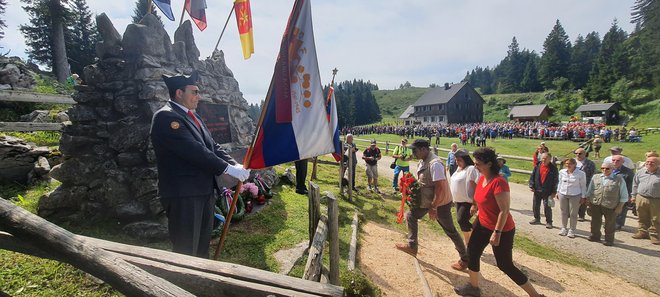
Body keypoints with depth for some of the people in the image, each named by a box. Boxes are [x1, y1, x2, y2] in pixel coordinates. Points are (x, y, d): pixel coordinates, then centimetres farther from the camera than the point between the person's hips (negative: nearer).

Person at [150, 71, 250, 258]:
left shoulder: (192, 116, 16)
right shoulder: (165, 117, -13)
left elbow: (212, 146, 12)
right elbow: (194, 151, -23)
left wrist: (234, 164, -3)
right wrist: (228, 168, -21)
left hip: (205, 191, 9)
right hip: (183, 195, -9)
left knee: (202, 247, 19)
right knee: (186, 251, 1)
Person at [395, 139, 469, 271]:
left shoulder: (434, 164, -28)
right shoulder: (423, 161, 1)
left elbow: (440, 188, -30)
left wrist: (433, 207, -25)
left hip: (440, 203, -9)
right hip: (426, 200, 9)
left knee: (450, 231, 5)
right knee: (410, 216, 14)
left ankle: (465, 259, 23)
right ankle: (412, 246, 26)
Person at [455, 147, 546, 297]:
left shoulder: (499, 182, -27)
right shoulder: (482, 178, 0)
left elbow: (504, 211, -27)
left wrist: (497, 233, -25)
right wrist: (477, 212, 21)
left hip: (501, 230, -9)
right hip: (483, 225, 9)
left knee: (505, 265, 3)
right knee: (472, 252, 15)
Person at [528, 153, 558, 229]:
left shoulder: (553, 168, -6)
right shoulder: (537, 166, 1)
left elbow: (555, 180, -3)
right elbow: (532, 176, 6)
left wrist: (554, 191, -5)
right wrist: (531, 185, -2)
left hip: (547, 192, -4)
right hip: (537, 190, 4)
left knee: (547, 207, -1)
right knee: (535, 206, 13)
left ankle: (549, 222, 14)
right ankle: (537, 219, 29)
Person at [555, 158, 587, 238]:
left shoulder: (581, 174, -10)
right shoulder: (562, 172, 1)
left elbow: (583, 186, -3)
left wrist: (583, 197, -2)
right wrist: (558, 192, 12)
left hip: (575, 196, -3)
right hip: (563, 194, 3)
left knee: (573, 214, 6)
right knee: (564, 212, 12)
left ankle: (572, 230, 19)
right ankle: (564, 228, 26)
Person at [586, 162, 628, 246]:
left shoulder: (619, 179, -2)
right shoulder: (595, 177, 7)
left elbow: (624, 195, 1)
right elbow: (589, 191, 14)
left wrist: (620, 206, -3)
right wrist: (588, 201, 10)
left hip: (610, 207, -3)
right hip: (595, 204, 3)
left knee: (610, 224, 11)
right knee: (595, 222, 15)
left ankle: (609, 240, 26)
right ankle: (595, 236, 31)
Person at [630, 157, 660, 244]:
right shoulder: (640, 172, 6)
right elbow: (635, 184, 15)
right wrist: (634, 195, 13)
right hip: (641, 198, 3)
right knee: (642, 218, 13)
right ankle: (643, 232, 26)